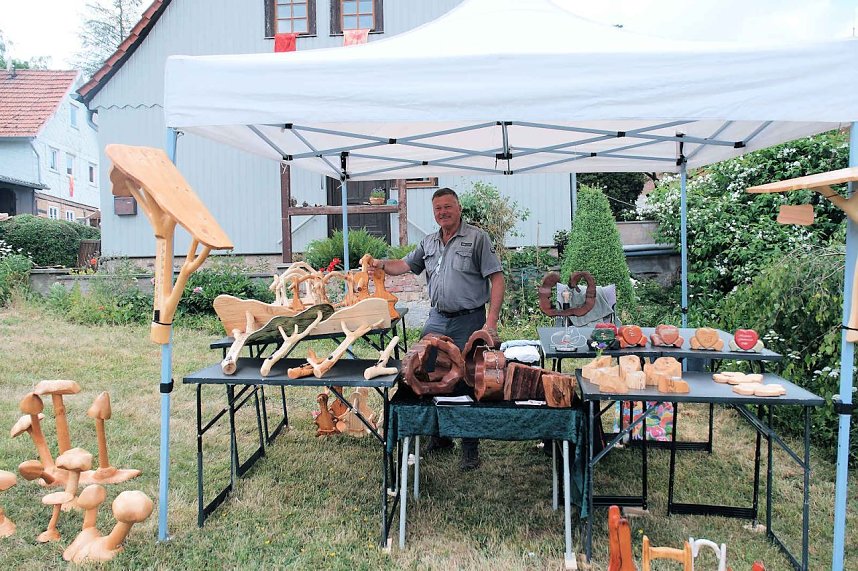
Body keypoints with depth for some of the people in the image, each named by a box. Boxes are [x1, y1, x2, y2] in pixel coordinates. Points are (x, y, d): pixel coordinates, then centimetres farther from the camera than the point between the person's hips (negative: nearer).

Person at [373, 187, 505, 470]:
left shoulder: (477, 238, -4)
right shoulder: (429, 242, 13)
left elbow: (497, 279, -9)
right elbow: (406, 264, 23)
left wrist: (491, 320, -17)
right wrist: (383, 264, 1)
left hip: (468, 322, -6)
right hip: (436, 319, 6)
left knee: (466, 382, -1)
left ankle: (470, 449, 12)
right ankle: (440, 437, 28)